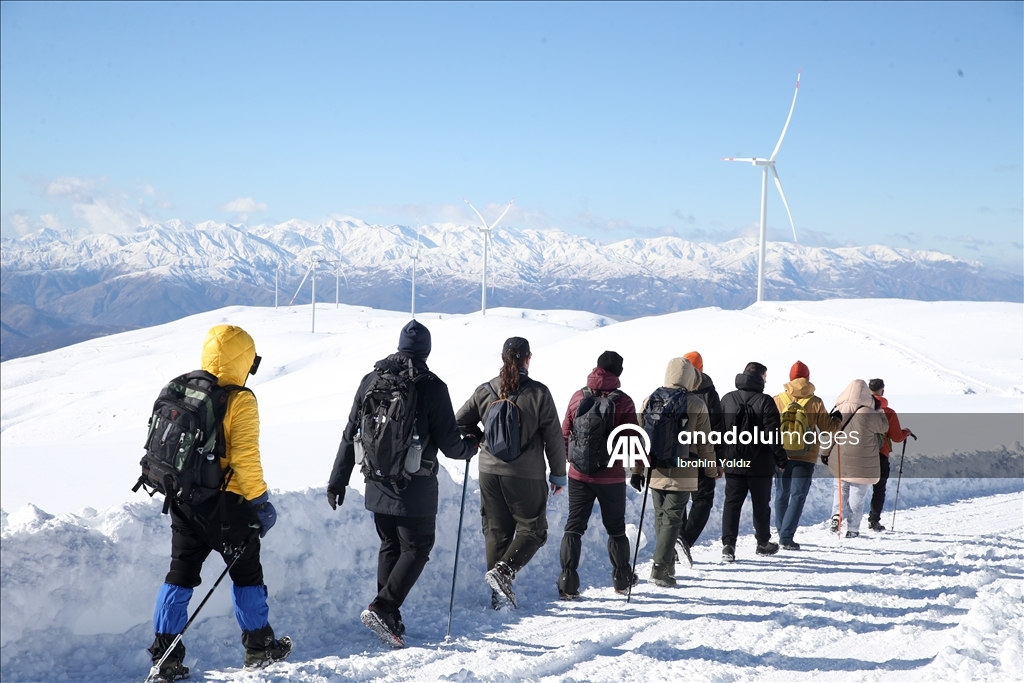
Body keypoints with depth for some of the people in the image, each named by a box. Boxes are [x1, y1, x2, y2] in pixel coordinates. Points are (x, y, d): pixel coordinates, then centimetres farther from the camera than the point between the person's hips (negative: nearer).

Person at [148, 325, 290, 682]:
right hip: (225, 504, -5)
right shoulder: (239, 401, -15)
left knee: (180, 575, 10)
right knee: (246, 573, 12)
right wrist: (261, 502, -8)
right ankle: (259, 647, 23)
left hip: (182, 500, 5)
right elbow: (245, 459, -18)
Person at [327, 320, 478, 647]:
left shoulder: (371, 380, 3)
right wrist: (470, 447, 13)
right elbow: (449, 444, -10)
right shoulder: (432, 387, -11)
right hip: (415, 489, -5)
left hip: (378, 484, 5)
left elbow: (350, 435, 6)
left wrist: (337, 480, 12)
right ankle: (381, 609, -9)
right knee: (416, 548, 6)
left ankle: (390, 619, 19)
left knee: (389, 546, 18)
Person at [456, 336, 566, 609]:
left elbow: (460, 422, 5)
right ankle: (504, 571, -12)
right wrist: (559, 474, 5)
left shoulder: (485, 391, -1)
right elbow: (553, 437, -5)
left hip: (490, 471, 4)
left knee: (496, 532, 12)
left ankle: (499, 594, 12)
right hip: (526, 475, -4)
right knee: (532, 529, 9)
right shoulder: (538, 393, -10)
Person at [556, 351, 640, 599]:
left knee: (574, 527, 6)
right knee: (616, 528, 15)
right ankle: (622, 579, 26)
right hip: (611, 476, -1)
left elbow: (565, 434, 5)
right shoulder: (623, 401, -9)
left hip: (579, 474, 2)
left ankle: (568, 584, -3)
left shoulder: (578, 397, -1)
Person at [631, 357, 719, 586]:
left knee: (661, 516, 17)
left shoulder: (651, 400, 2)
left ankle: (667, 564, 27)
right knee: (672, 519, 0)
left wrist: (637, 470, 10)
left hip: (656, 472, 3)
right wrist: (711, 470, 14)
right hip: (682, 473, -3)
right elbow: (705, 442, 0)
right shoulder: (696, 404, -6)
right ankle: (660, 567, -9)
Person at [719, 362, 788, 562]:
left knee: (732, 503, 4)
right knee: (761, 504, 12)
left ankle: (728, 544, -9)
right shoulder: (765, 401, -11)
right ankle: (763, 543, 24)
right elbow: (772, 434, -12)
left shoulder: (727, 399, 3)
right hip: (759, 464, -3)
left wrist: (719, 457, 14)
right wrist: (781, 459, -3)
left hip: (732, 463, 3)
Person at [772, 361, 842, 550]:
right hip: (806, 457, -2)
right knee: (798, 496, 0)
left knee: (782, 495, 15)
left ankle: (783, 534, 24)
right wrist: (837, 419, 20)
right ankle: (786, 537, -10)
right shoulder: (816, 403, -6)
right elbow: (827, 428, 1)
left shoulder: (778, 401, -3)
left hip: (781, 455, 2)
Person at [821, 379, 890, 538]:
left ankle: (836, 515, -1)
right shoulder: (868, 414, -17)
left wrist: (825, 452, 15)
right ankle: (852, 529, 7)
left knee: (841, 489, 21)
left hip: (841, 462, 3)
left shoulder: (838, 411, -4)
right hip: (863, 465, -3)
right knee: (858, 497, 6)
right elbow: (883, 426, 0)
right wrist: (879, 410, 10)